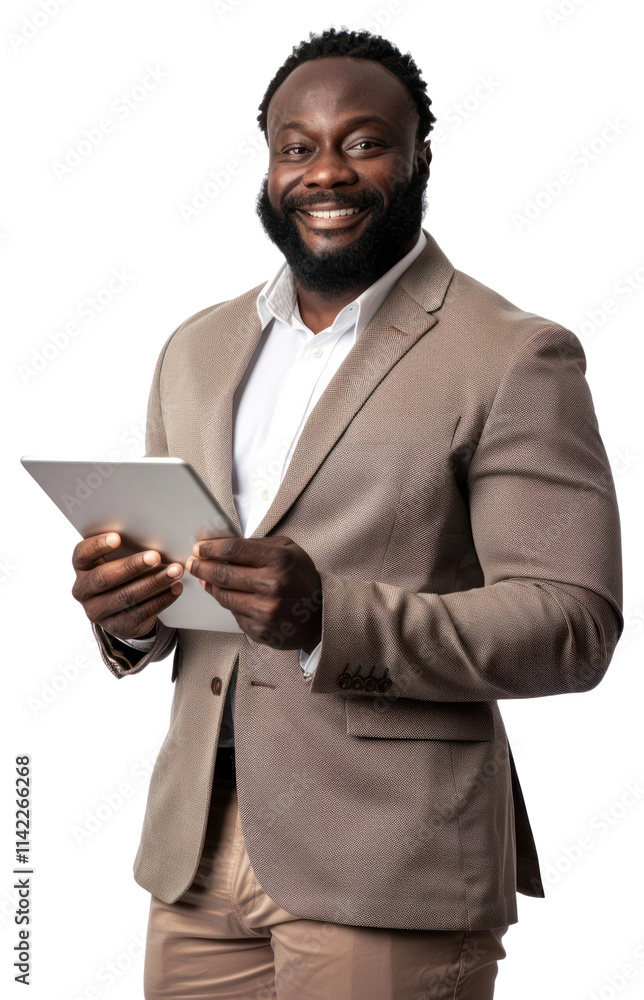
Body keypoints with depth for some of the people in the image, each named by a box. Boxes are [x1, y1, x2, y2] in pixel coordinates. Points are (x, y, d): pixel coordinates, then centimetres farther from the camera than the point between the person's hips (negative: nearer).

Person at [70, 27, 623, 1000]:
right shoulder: (198, 348, 12)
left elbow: (575, 625, -13)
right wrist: (126, 610, -6)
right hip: (197, 852, 6)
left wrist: (331, 618, -25)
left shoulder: (514, 358, -7)